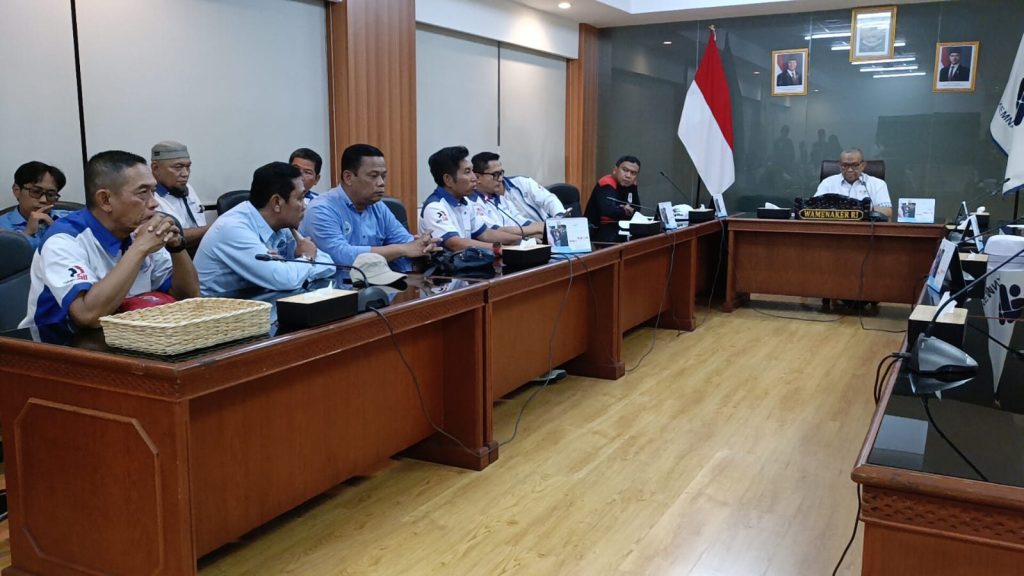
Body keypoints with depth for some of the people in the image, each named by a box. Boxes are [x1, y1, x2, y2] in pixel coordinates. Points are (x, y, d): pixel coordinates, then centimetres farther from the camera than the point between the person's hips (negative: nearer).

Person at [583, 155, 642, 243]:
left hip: (617, 227, 8)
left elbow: (636, 209, 10)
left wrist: (628, 210, -14)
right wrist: (625, 211, -16)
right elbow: (609, 211, -35)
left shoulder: (630, 184, 5)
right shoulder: (606, 185, -21)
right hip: (595, 231, -8)